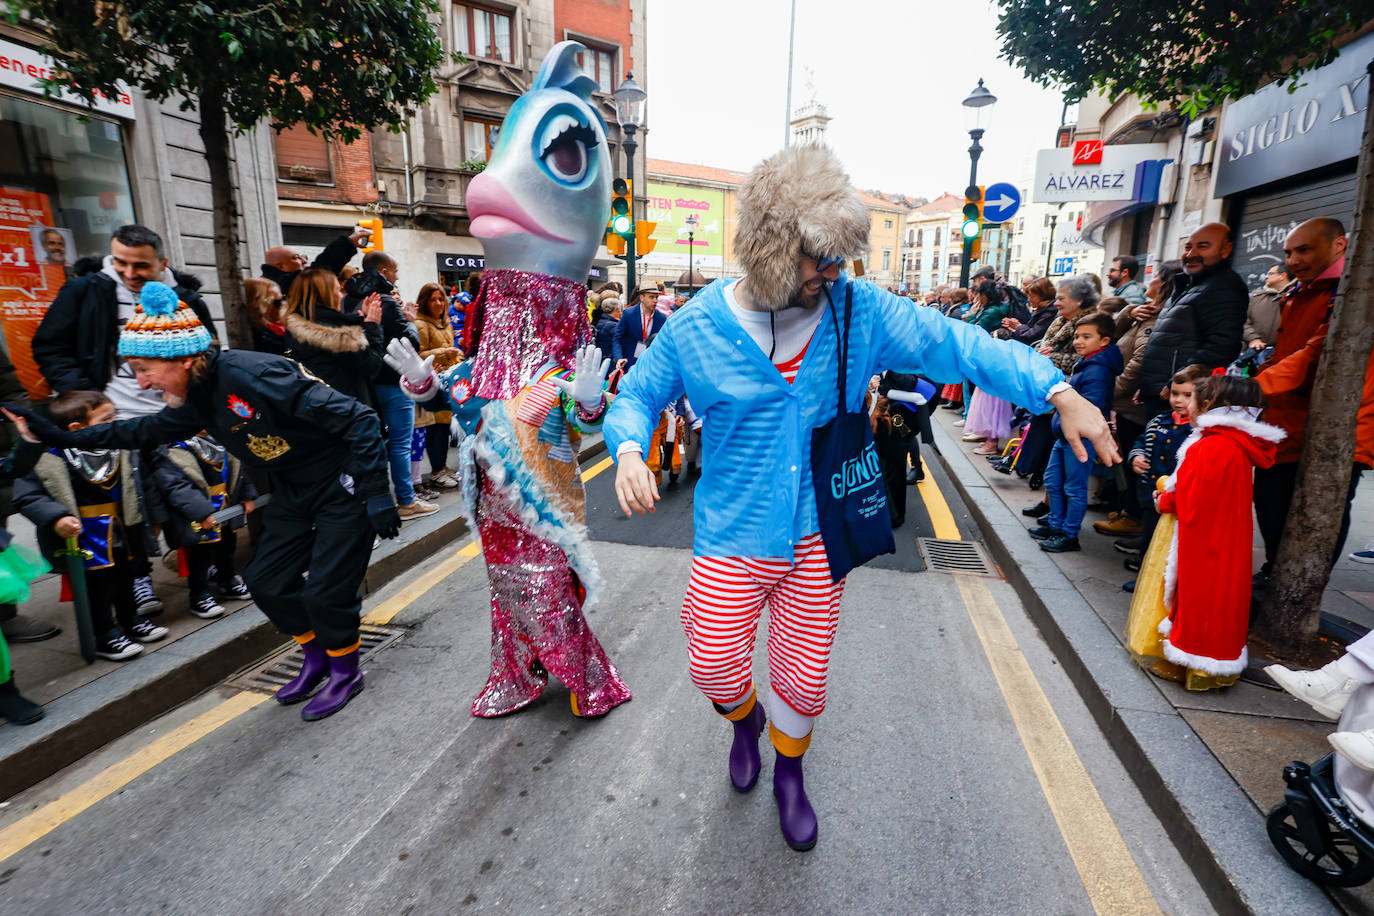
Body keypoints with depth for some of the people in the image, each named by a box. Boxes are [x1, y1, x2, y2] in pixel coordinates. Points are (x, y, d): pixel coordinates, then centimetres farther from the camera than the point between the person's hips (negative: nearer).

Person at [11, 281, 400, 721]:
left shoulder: (250, 374, -27)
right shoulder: (195, 399, 1)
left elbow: (357, 418, -30)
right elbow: (147, 430, 24)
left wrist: (376, 492, -30)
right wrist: (63, 437, 18)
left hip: (343, 486, -9)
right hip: (294, 491, 9)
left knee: (325, 591, -7)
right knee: (266, 582, 11)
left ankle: (345, 672, 18)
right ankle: (316, 656, 32)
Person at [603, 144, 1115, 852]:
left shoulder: (858, 311, -7)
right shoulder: (696, 326, -10)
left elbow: (955, 344, -4)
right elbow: (635, 396, 2)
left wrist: (1060, 395, -12)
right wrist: (629, 452, -19)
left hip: (818, 534, 1)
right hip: (732, 534, -1)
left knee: (803, 677, 12)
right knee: (714, 666, 3)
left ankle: (789, 771, 48)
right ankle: (746, 719, 44)